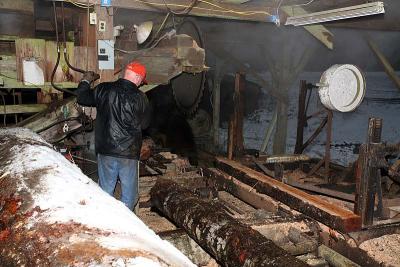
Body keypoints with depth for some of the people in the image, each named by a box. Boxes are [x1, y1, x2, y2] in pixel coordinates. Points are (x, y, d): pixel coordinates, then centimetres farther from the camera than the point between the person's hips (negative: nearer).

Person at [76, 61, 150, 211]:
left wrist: (85, 81, 26)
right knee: (129, 193, 12)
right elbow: (143, 124, 2)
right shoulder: (140, 98, -10)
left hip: (106, 150, 3)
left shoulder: (104, 89, -5)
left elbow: (82, 98, 10)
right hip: (129, 153, -2)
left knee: (105, 191, 15)